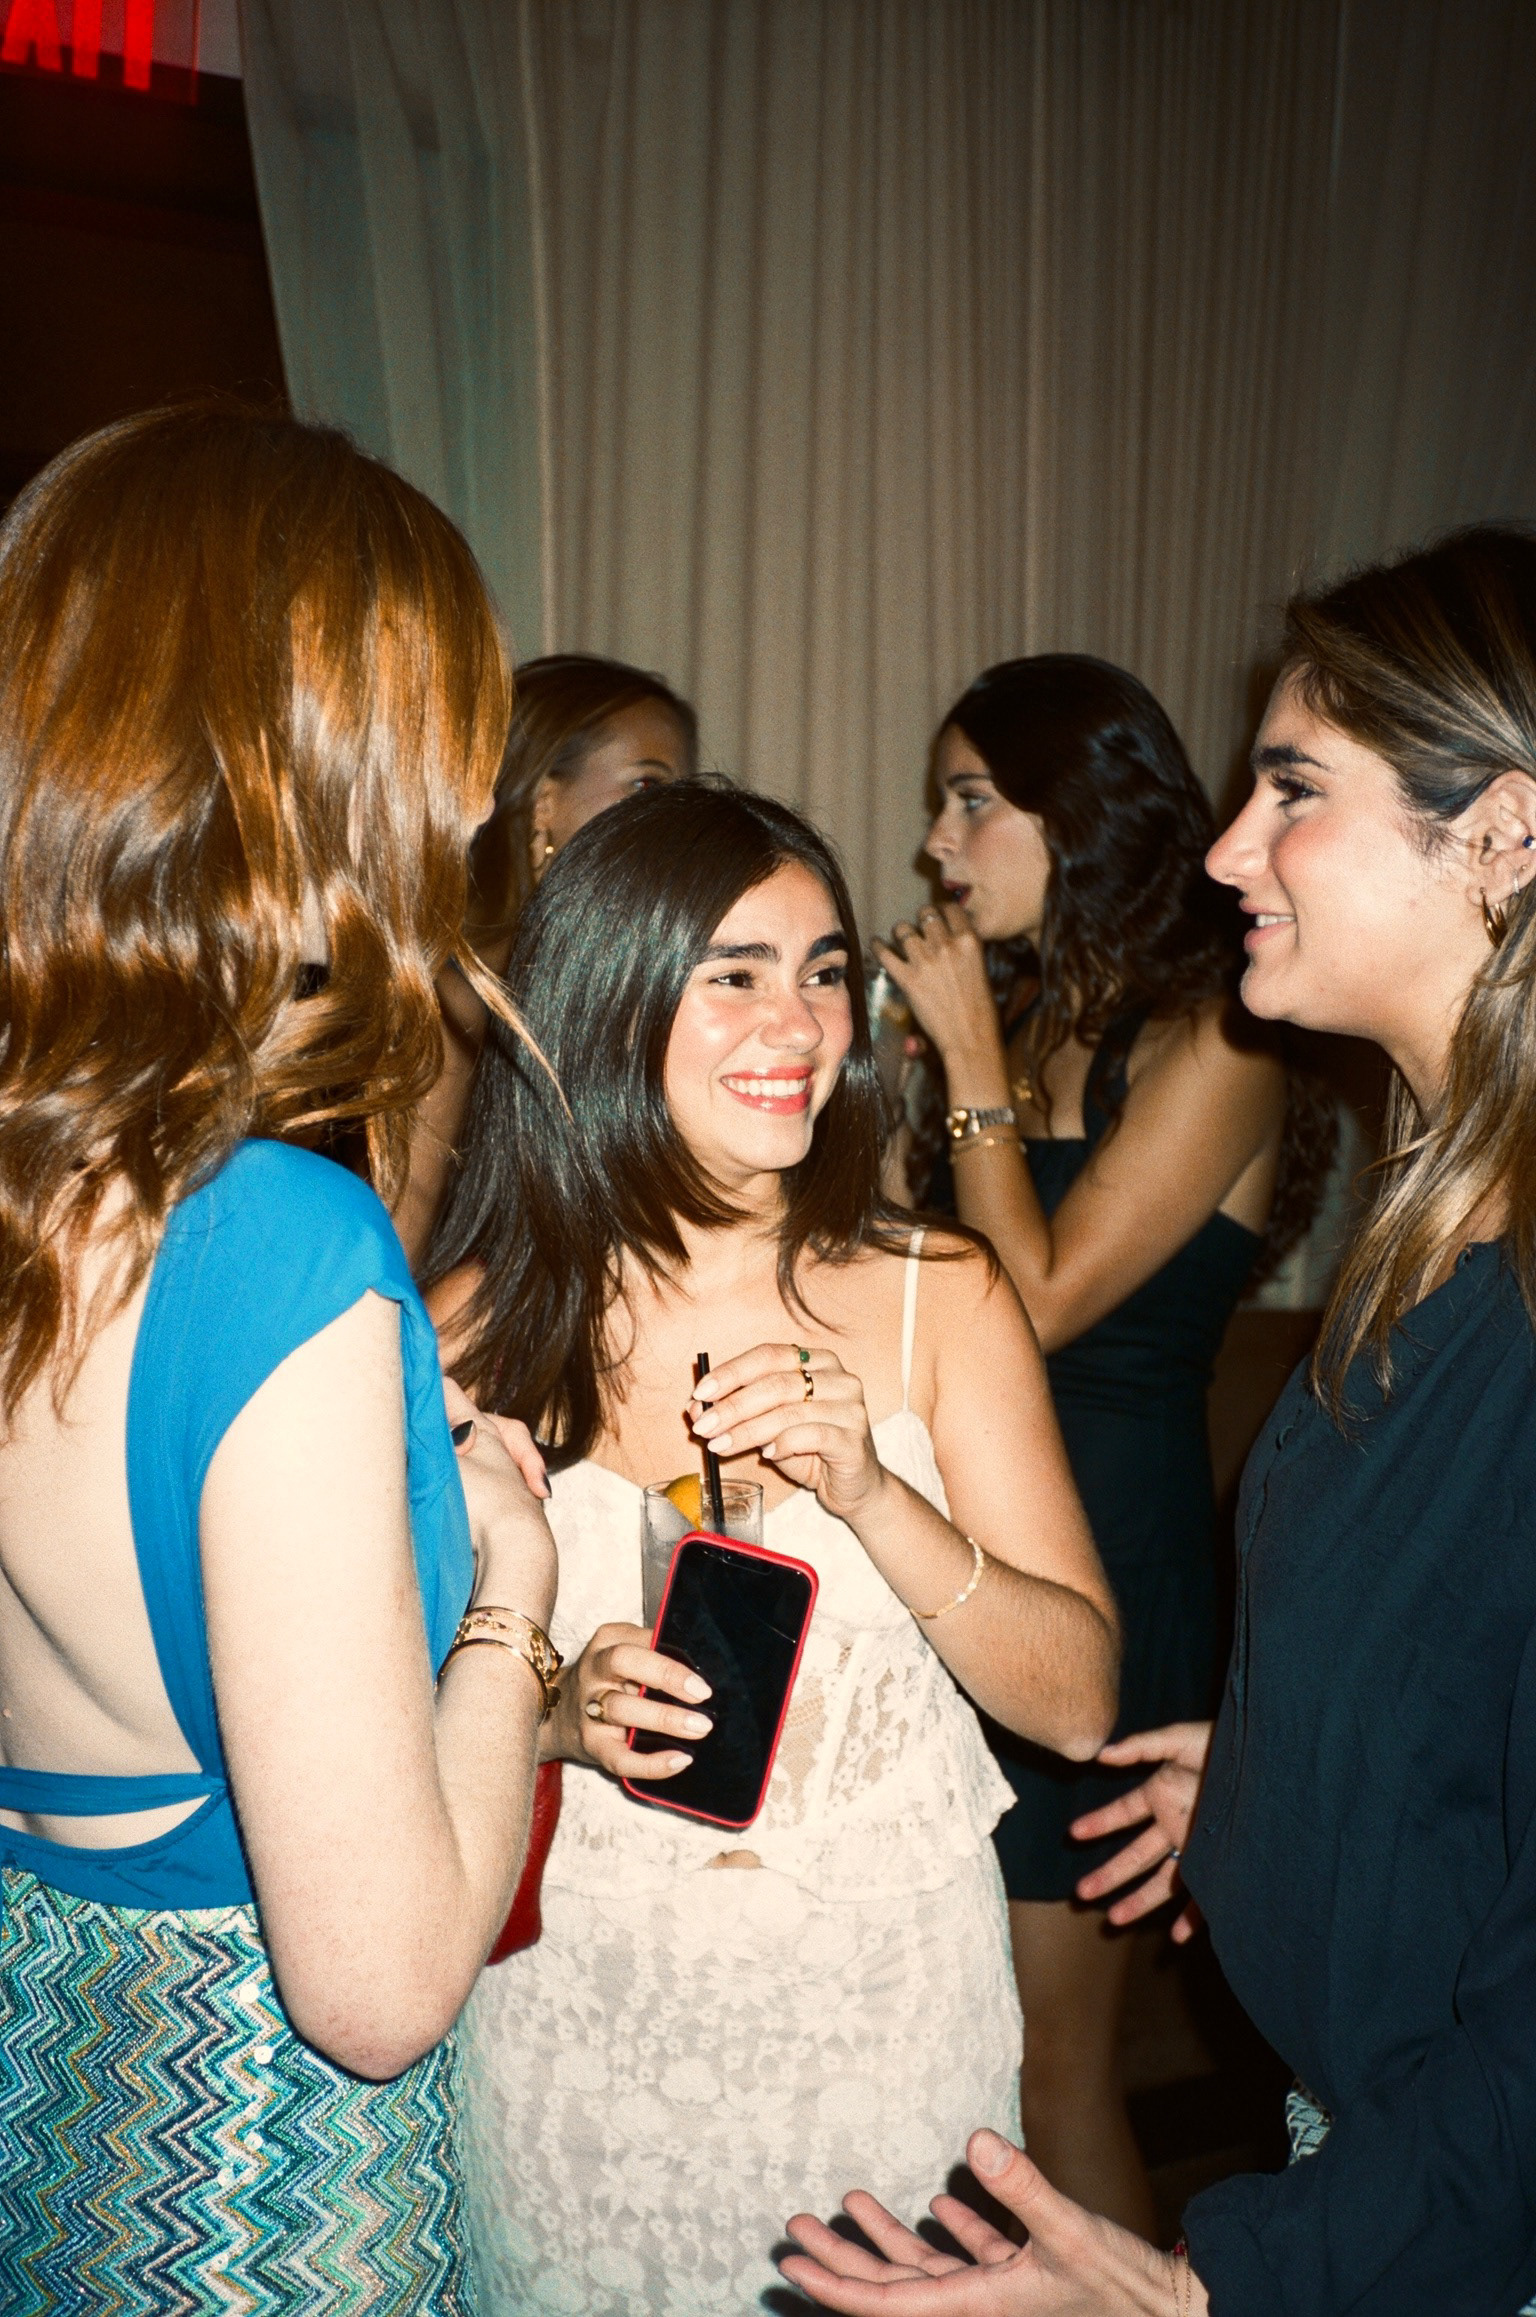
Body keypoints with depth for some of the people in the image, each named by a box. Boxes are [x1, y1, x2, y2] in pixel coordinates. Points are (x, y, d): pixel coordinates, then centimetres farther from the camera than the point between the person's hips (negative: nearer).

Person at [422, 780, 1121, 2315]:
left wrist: (869, 1490, -24)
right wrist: (554, 1710, -20)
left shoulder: (937, 1298, -6)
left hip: (884, 2003, 1)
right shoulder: (479, 1325, -7)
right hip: (576, 2021, 0)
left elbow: (1079, 1703, -9)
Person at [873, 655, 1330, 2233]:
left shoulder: (1210, 1042, -10)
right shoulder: (1022, 1020, 10)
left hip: (1102, 1556, -6)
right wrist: (949, 1048, 4)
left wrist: (973, 1056, -12)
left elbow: (1038, 1300, -17)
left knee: (1045, 2049, 5)